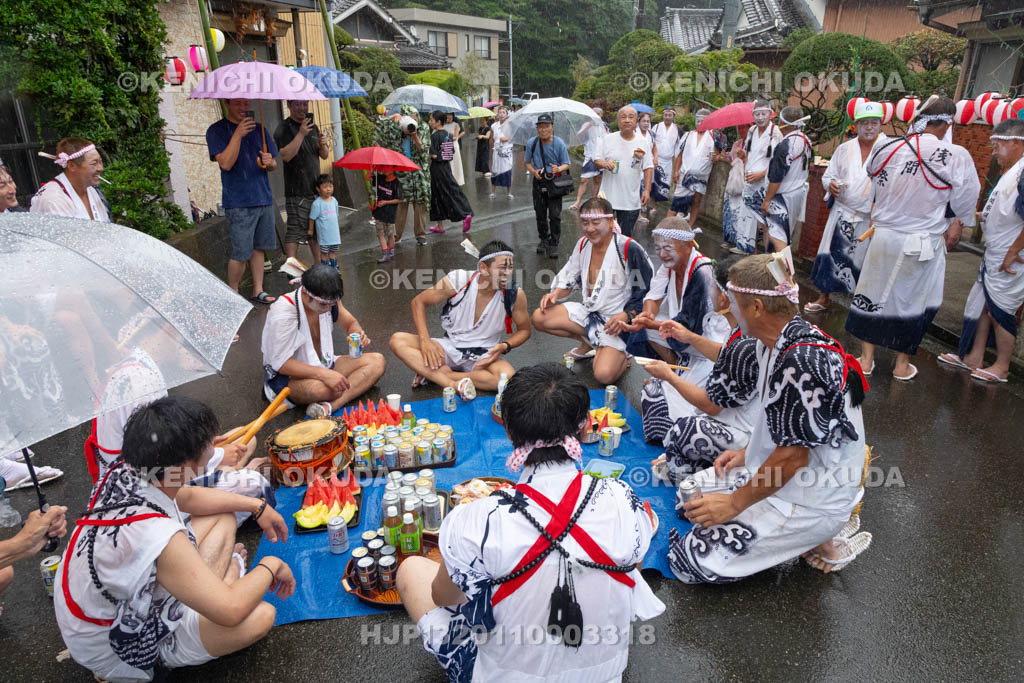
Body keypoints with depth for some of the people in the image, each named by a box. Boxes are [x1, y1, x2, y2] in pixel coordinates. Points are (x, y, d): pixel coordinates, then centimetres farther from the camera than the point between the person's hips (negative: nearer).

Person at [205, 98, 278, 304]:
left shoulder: (258, 129, 14)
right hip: (238, 203, -5)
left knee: (258, 248, 11)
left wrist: (270, 162, -8)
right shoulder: (216, 131, -2)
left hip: (263, 199, 6)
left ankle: (258, 291, 21)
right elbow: (226, 163, -16)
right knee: (240, 254, -5)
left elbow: (273, 165, 16)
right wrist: (238, 134, -22)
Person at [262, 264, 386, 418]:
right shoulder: (283, 312, -26)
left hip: (323, 365, 8)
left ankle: (330, 406, -30)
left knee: (377, 361, -13)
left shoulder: (327, 299, -7)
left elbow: (350, 323, 10)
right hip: (286, 376, -8)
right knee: (321, 388, -43)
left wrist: (357, 335, -17)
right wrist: (324, 374, -37)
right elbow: (280, 363, -26)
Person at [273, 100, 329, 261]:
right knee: (296, 230, -11)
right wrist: (301, 134, -24)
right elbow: (285, 155, -21)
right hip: (297, 191, -7)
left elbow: (324, 156, 17)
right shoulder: (284, 128, -7)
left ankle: (318, 264, 21)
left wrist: (323, 146, -5)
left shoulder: (313, 127, 16)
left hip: (315, 188, 8)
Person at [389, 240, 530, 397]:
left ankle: (432, 375, -21)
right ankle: (453, 384, -34)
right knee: (397, 340, -21)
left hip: (484, 357, 0)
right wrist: (425, 341, -16)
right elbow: (418, 301, -3)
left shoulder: (515, 294, -15)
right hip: (450, 348, 1)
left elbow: (524, 330, 2)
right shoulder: (458, 280, -15)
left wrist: (504, 346, -19)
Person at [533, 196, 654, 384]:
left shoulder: (629, 249, -19)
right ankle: (588, 344, 10)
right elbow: (570, 279, 14)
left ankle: (625, 356, 12)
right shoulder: (583, 244, 2)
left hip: (617, 320, -7)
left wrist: (626, 316, -24)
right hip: (588, 311, 7)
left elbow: (647, 291, -13)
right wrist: (555, 294, -6)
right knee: (539, 317, -10)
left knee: (604, 375, -26)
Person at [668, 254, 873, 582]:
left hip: (809, 499, -10)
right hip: (773, 471, 10)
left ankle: (822, 543, 1)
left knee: (691, 560, -11)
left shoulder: (804, 363, -30)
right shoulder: (776, 343, 0)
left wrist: (736, 503, -18)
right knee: (688, 494, 18)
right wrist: (747, 453, 10)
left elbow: (794, 455, -27)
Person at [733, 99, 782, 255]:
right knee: (748, 214, 10)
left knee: (764, 218, -5)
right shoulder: (752, 130, 9)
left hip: (765, 182, -6)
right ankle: (745, 246, 19)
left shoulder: (775, 133, -11)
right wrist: (745, 172, 10)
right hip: (749, 181, 7)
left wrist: (760, 174, -17)